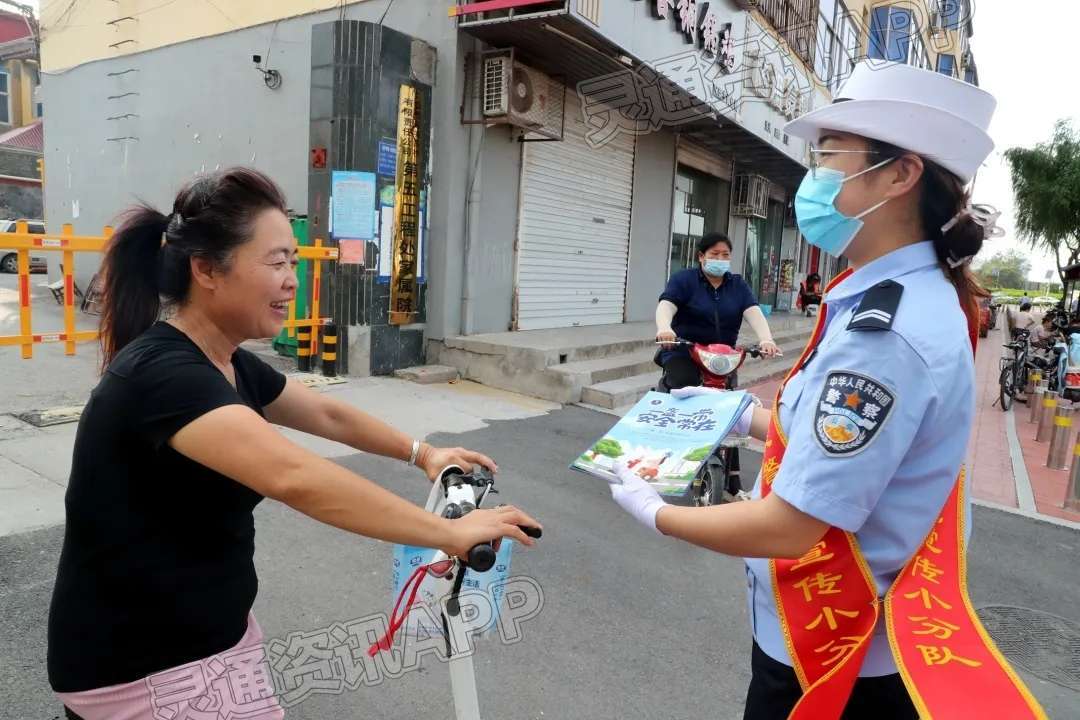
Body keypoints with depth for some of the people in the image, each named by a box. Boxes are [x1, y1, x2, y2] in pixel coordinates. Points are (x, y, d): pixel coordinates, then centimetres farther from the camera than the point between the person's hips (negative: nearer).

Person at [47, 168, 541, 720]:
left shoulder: (230, 366, 1)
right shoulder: (161, 373, -28)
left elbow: (328, 415, 13)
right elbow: (295, 478, -41)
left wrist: (420, 453, 6)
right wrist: (450, 533, -36)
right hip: (136, 668, -8)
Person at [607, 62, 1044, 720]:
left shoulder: (883, 334, -30)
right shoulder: (916, 298, 2)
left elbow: (789, 528, -27)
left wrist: (655, 512, -13)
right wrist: (746, 415, 11)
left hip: (835, 653, -8)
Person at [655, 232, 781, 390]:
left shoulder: (739, 285, 11)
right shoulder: (683, 280, -1)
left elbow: (754, 312, -4)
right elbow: (666, 306, -18)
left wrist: (766, 340, -25)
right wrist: (664, 329, -42)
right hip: (683, 354, -4)